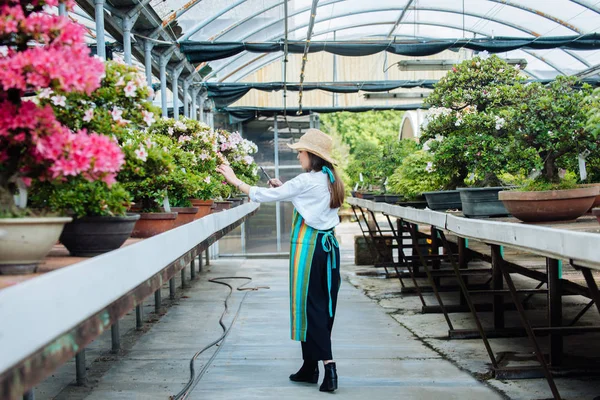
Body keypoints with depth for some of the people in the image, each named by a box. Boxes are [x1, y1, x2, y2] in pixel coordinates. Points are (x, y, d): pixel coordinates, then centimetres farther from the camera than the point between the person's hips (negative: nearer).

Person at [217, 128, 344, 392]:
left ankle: (328, 366, -6)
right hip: (329, 245, 8)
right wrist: (283, 189, 17)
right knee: (325, 306, 10)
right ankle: (310, 367, 20)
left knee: (310, 306, -2)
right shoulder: (330, 181, 9)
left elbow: (266, 195, -9)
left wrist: (234, 180, 0)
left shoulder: (306, 181, -14)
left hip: (309, 246, -8)